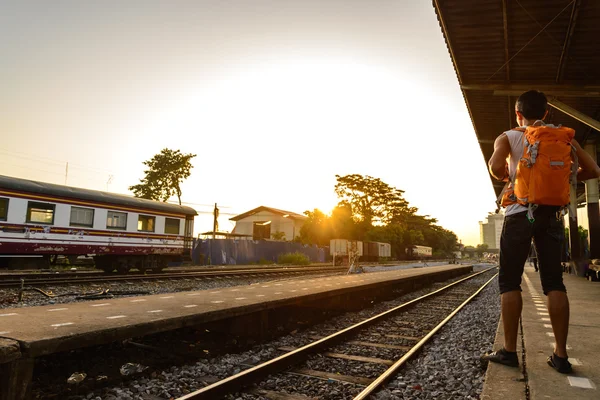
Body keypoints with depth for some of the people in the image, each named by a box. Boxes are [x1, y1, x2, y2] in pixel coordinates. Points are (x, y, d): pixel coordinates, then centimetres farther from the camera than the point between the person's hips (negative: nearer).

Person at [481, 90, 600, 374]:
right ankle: (561, 355, 6)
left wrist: (505, 176, 4)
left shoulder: (508, 137, 2)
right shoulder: (563, 136, 11)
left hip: (521, 212, -3)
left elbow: (495, 166, -17)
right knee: (554, 282, 6)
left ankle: (509, 350, 1)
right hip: (553, 214, 3)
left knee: (509, 282, 1)